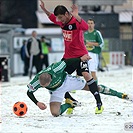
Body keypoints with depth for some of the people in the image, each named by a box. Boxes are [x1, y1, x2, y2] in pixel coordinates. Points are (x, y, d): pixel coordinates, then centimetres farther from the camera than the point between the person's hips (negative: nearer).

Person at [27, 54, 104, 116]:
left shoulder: (55, 69, -42)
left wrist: (81, 59, -17)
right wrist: (37, 103, -34)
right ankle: (69, 104, 11)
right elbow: (29, 92, -19)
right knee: (55, 113, -17)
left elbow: (66, 62, -26)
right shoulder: (36, 81, -35)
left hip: (66, 80, -1)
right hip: (56, 90, 1)